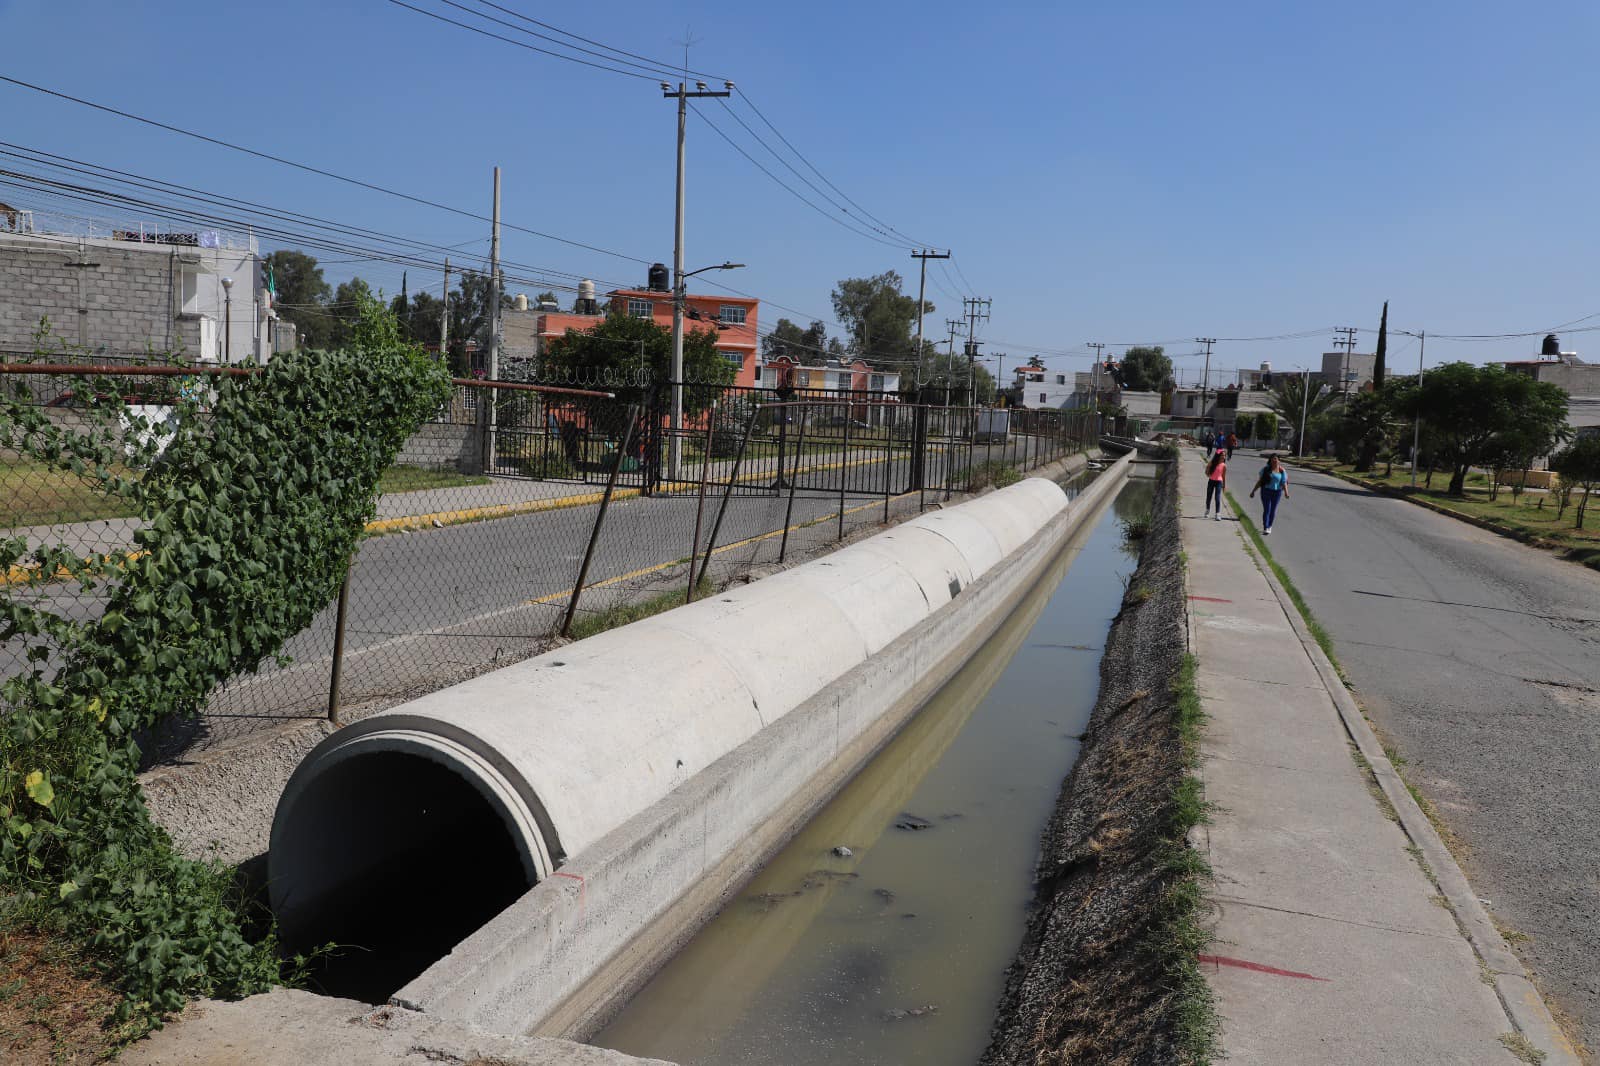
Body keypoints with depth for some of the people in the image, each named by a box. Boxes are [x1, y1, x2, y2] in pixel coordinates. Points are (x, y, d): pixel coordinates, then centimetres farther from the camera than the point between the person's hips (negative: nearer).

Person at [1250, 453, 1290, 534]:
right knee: (1266, 510, -8)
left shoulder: (1282, 471, -2)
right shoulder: (1266, 469, -1)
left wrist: (1286, 492, -23)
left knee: (1273, 510, 9)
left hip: (1277, 492, 1)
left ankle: (1269, 527, 26)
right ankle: (1265, 529, -9)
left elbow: (1284, 482, -8)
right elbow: (1260, 481, 4)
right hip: (1266, 491, -1)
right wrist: (1253, 491, 2)